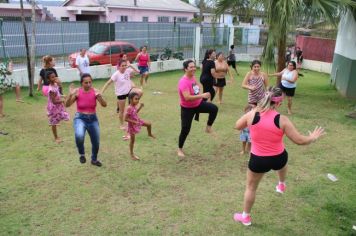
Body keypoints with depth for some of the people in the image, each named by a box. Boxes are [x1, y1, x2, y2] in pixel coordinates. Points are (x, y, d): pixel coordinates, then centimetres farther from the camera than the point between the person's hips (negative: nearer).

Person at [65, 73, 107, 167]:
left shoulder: (95, 91, -9)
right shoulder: (77, 91, -11)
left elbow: (104, 105, -16)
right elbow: (67, 105, -13)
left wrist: (99, 96, -34)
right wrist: (70, 94, -29)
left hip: (93, 119, 3)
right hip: (80, 118, -2)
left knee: (96, 142, 13)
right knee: (79, 136, -34)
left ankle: (94, 160, 43)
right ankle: (82, 154, -3)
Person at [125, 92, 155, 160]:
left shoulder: (134, 106, -7)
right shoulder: (129, 108, -31)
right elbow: (126, 119, -29)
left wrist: (140, 107, 1)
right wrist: (134, 122, -29)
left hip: (137, 121, 7)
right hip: (132, 125, -7)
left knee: (149, 124, 6)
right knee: (132, 140, 6)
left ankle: (150, 134, 37)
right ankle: (132, 154, 23)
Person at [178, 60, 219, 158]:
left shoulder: (193, 77, -2)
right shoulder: (183, 82, -30)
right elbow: (187, 98, -40)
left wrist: (201, 98, 22)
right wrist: (202, 95, -41)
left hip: (198, 103, 7)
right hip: (187, 108, -7)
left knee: (214, 108, -9)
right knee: (185, 130, 2)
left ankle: (208, 126, 11)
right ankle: (180, 149, 23)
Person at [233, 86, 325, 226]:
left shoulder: (252, 115, -16)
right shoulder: (282, 120, -17)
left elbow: (238, 126, 4)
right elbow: (300, 140, -10)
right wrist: (313, 137, 11)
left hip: (258, 160, -1)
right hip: (278, 159, 1)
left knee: (251, 187, 21)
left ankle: (245, 217, 37)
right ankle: (281, 185, 66)